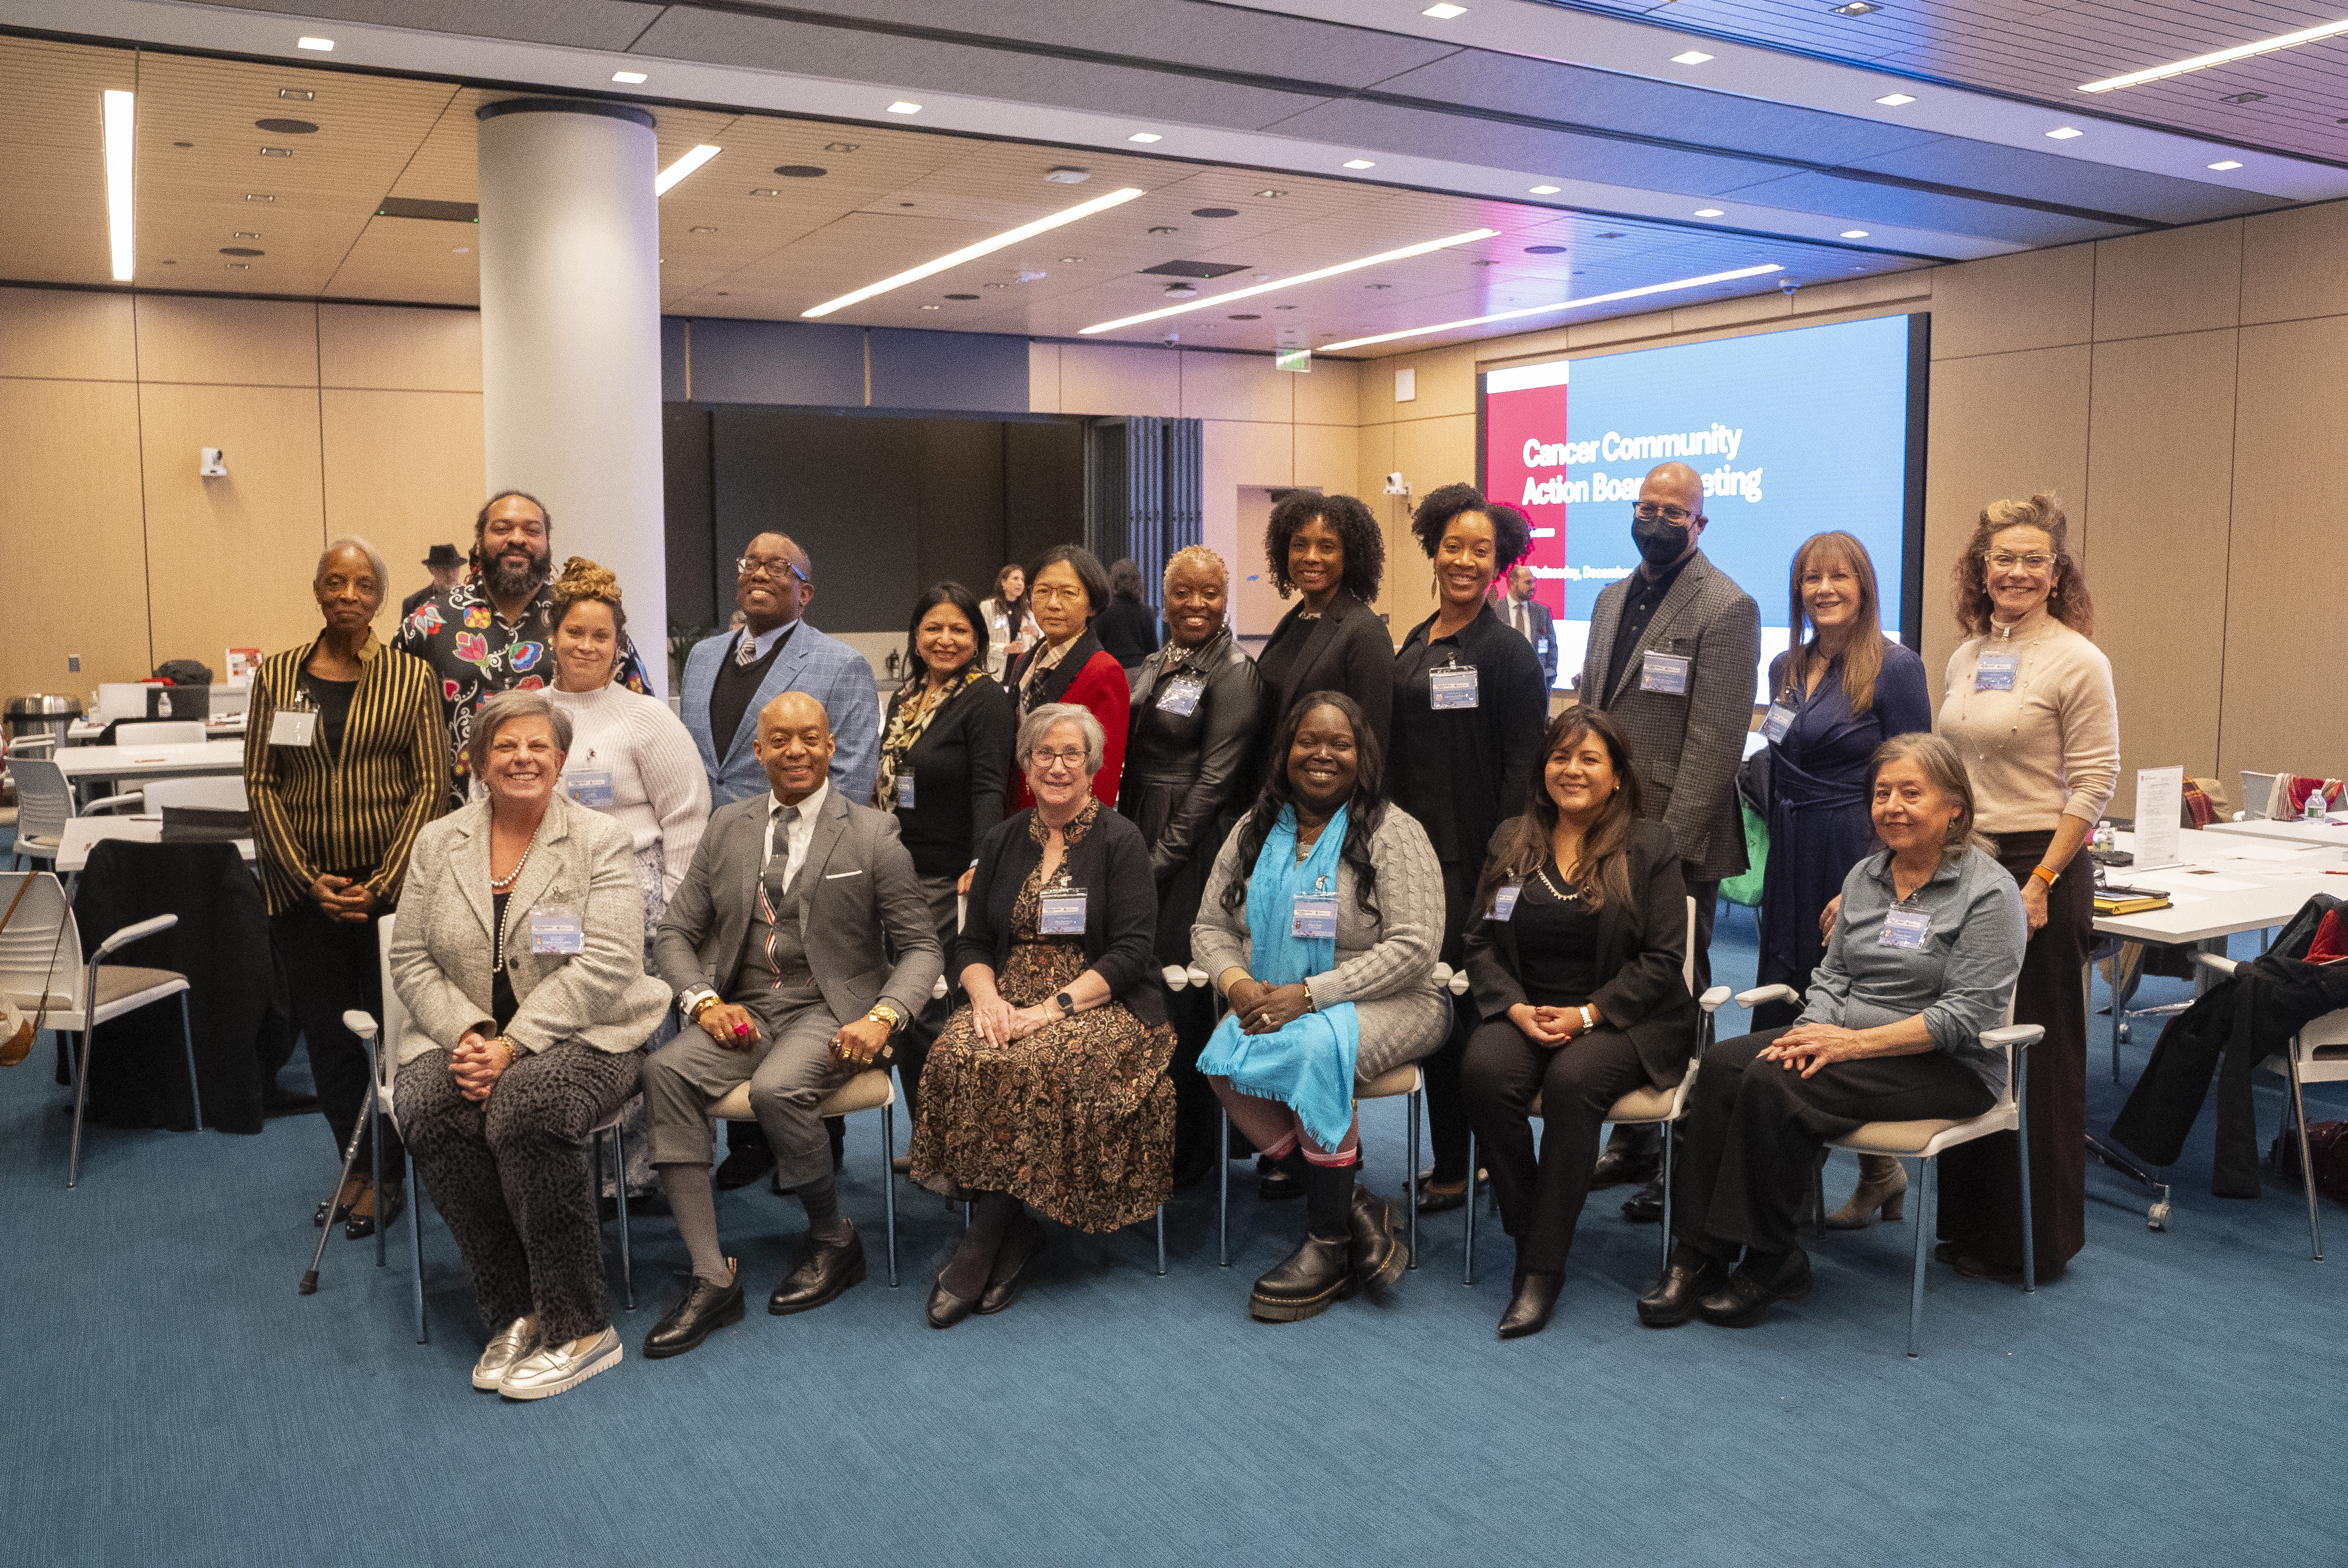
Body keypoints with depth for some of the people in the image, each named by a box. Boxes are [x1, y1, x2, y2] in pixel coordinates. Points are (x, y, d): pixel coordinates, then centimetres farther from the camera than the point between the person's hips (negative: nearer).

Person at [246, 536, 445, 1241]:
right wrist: (310, 880, -6)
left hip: (391, 887, -2)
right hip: (304, 889, 2)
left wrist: (381, 884, -11)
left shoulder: (411, 677, 0)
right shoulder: (277, 674, 6)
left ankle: (386, 1176, 15)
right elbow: (260, 783, 4)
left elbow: (431, 784, -3)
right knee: (326, 1035, 7)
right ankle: (356, 1166, 23)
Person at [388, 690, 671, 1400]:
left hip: (580, 1037, -3)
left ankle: (579, 1328, -22)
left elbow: (604, 966, -10)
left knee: (525, 1106, -34)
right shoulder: (438, 843, 13)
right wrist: (467, 1036, -11)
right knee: (429, 1109, -29)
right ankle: (513, 1313, -17)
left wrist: (512, 1046, -20)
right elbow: (412, 961, 8)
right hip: (466, 1039, 4)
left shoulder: (601, 842, 0)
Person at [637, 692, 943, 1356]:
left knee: (777, 1088, -33)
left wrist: (882, 1017, -17)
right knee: (665, 1070, -26)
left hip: (829, 1011, -3)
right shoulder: (729, 826, 11)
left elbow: (921, 948, 1)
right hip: (742, 1008, 4)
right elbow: (675, 933, 13)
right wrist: (705, 1001, -7)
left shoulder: (873, 835, 1)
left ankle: (835, 1239, -3)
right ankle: (712, 1280, -23)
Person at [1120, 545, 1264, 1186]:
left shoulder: (1233, 674, -10)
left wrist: (1164, 858, -15)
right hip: (1142, 838, 7)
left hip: (1194, 846, -7)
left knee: (1178, 992, -3)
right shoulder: (1156, 664, 14)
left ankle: (1188, 1150, 12)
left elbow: (1214, 779, -14)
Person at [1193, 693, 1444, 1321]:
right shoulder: (1254, 831, 10)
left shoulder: (1392, 833, -6)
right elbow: (1210, 925, 13)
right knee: (1222, 1058, -27)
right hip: (1271, 1003, 5)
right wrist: (1238, 984, -10)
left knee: (1314, 1048, -35)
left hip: (1385, 1004, -4)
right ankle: (1354, 1205, -17)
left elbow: (1414, 948, -15)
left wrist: (1308, 994, -21)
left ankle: (1329, 1244, -18)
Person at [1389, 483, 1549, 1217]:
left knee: (1452, 1005, -2)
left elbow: (1524, 764, -11)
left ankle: (1456, 1168, 11)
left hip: (1472, 857, -7)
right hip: (1414, 848, 7)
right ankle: (1451, 1159, 22)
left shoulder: (1507, 651, -7)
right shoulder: (1415, 645, 13)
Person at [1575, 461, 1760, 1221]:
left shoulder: (1727, 608, -8)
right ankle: (1630, 1143, 23)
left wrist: (1671, 843, -18)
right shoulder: (1610, 599, 15)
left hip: (1678, 843, -7)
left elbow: (1715, 739, -15)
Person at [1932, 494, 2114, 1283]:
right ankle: (1969, 1223, 24)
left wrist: (2042, 881, -17)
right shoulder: (1966, 658, 12)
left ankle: (2034, 1240, 14)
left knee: (2039, 1054, 2)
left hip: (2040, 867, -6)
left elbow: (2094, 783, -11)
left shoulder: (2077, 661, -8)